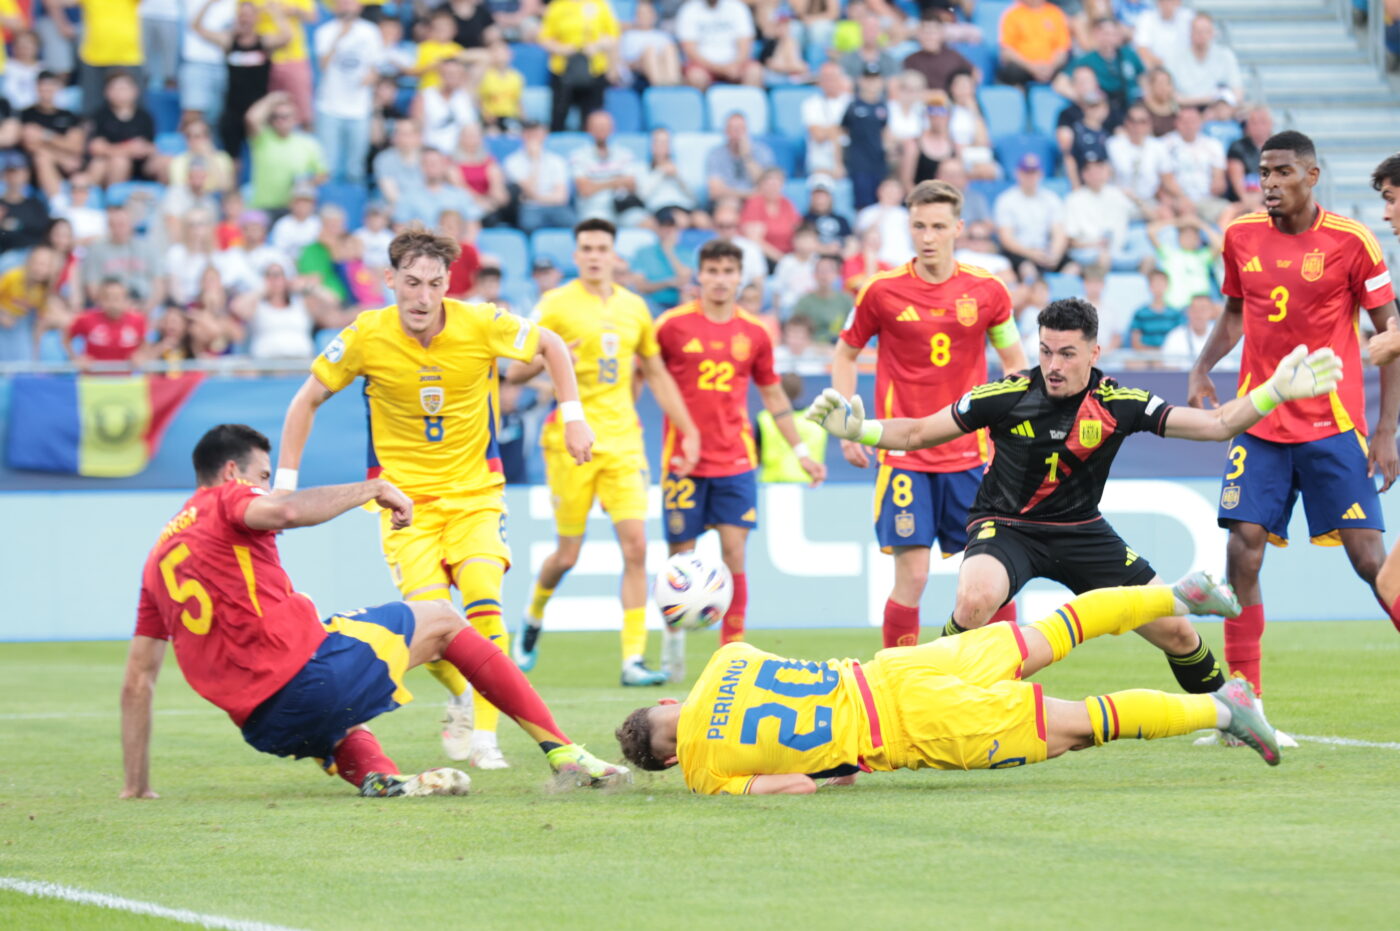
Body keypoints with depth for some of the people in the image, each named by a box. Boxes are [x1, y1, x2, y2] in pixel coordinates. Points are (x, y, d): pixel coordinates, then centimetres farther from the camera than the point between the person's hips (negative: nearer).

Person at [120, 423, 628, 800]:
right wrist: (371, 489, -8)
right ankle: (561, 750, 12)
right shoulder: (226, 499, 4)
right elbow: (285, 511, -21)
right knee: (440, 618, 16)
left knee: (334, 725, 42)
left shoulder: (157, 558, 22)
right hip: (306, 667, -6)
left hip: (263, 727, 6)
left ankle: (375, 774, 4)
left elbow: (137, 679, 20)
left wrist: (137, 786, 23)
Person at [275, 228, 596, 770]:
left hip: (475, 489, 0)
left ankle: (483, 733, -15)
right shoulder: (367, 337, -13)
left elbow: (551, 345, 7)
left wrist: (572, 416, 0)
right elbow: (308, 400, 1)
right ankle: (462, 700, 14)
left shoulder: (482, 325, -13)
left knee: (482, 592, -22)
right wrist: (285, 482, -2)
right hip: (404, 493, 0)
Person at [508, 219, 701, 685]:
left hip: (623, 438, 3)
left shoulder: (634, 307, 11)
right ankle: (532, 621, 32)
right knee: (568, 554, 1)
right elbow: (513, 373, -3)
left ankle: (634, 659, -9)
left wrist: (688, 431, 17)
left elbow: (657, 374, 21)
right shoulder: (556, 305, -2)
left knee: (636, 546, -10)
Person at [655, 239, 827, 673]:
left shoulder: (754, 333, 7)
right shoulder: (673, 325, -2)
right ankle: (674, 634, 27)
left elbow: (772, 394, 18)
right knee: (681, 557, 3)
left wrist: (801, 451, 18)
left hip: (736, 461, 2)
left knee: (734, 555, -6)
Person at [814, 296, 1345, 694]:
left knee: (1174, 631, -2)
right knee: (975, 601, -38)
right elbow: (919, 433, -6)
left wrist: (1275, 391, -20)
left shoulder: (1117, 404, -10)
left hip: (1081, 532, 3)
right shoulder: (1007, 397, -15)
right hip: (1005, 527, -3)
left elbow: (1215, 424, -7)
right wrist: (859, 429, -23)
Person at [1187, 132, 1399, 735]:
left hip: (1333, 427, -3)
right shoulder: (1241, 237, 5)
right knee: (1242, 551, -8)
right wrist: (1203, 367, 3)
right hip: (1260, 425, 3)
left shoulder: (1350, 242, -7)